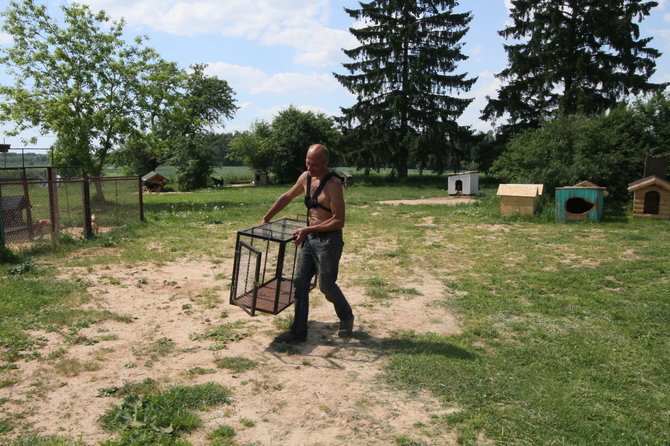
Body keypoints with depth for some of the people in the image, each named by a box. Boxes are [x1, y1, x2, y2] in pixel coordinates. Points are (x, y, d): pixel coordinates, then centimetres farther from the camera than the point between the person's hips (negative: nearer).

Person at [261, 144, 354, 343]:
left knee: (326, 285, 5)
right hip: (309, 238, 7)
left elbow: (339, 221, -21)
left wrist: (309, 229, -24)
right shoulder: (305, 177, 4)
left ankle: (347, 318, 33)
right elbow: (287, 197, 19)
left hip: (329, 240, -7)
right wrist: (266, 218, 19)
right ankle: (298, 331, 15)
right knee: (299, 283, 6)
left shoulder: (333, 184, -19)